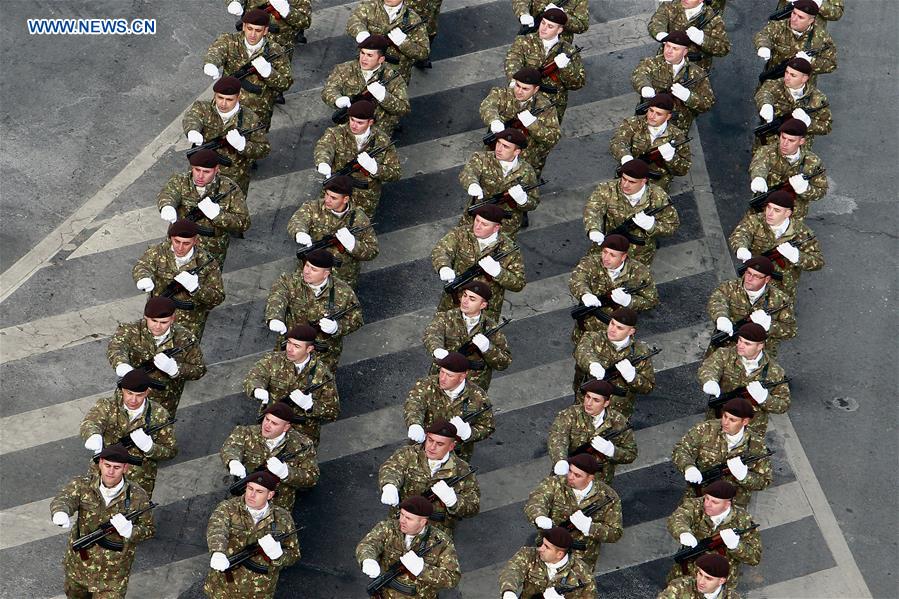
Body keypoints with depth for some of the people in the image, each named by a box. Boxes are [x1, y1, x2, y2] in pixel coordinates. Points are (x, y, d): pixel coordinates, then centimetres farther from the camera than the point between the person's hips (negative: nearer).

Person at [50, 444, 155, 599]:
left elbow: (150, 529, -6)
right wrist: (60, 514, -58)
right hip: (78, 562, 3)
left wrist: (130, 531, -29)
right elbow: (62, 500, -33)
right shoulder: (83, 484, -14)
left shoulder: (138, 496, -17)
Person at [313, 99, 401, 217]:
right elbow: (323, 147, -32)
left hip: (365, 202, 0)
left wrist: (374, 167, -25)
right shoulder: (336, 134, -9)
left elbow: (395, 174, -4)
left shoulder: (382, 140, -6)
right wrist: (323, 164, -57)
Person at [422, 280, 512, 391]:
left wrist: (487, 348, -21)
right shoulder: (445, 318, -2)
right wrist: (437, 350, -47)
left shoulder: (490, 327, -1)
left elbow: (505, 362, -1)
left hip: (475, 387, 1)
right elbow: (431, 334, -24)